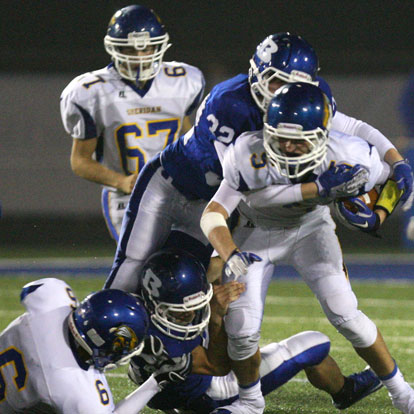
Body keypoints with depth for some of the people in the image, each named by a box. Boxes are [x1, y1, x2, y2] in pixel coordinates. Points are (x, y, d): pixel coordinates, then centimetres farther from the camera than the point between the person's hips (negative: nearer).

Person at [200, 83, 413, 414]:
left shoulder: (346, 156, -28)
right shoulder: (249, 156, -32)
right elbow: (213, 215, -29)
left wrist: (374, 215, -23)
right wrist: (231, 256, -47)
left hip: (310, 228, 0)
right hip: (259, 233, 0)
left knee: (343, 313, -18)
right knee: (243, 328, -13)